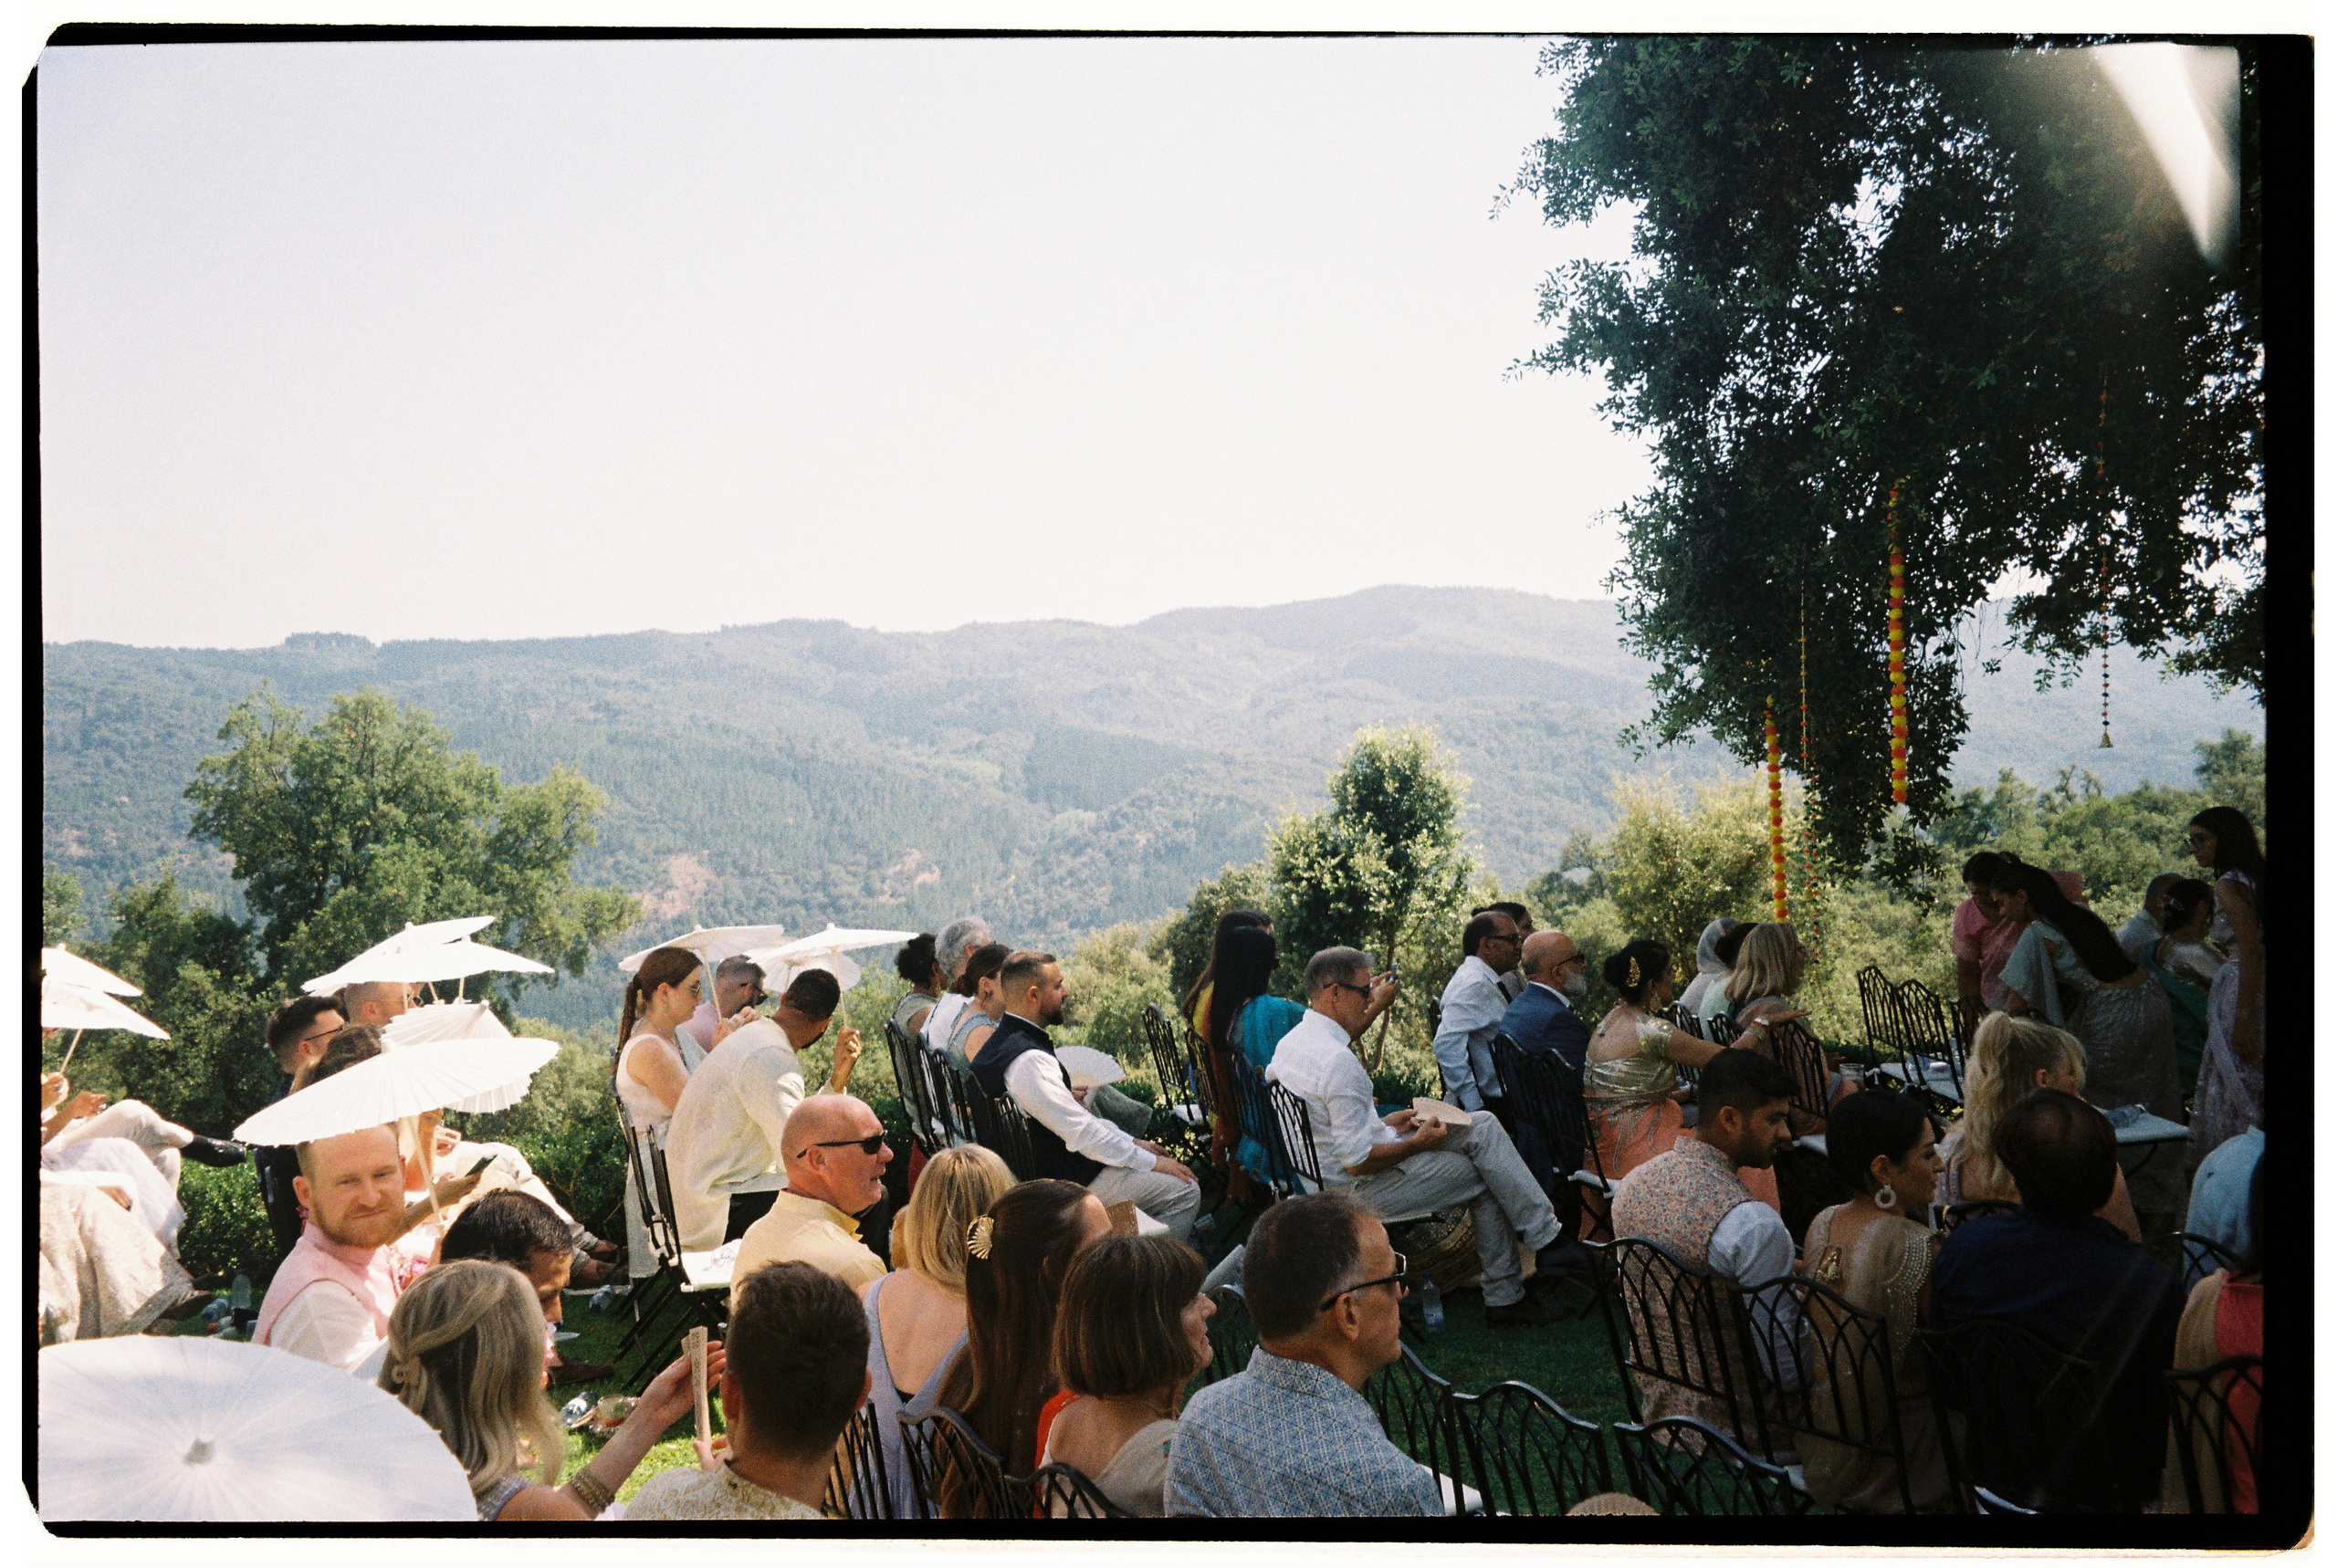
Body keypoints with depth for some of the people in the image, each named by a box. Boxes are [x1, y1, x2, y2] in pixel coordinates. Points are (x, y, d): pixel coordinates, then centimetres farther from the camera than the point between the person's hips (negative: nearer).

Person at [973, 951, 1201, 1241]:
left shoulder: (1003, 1042, 7)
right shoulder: (1030, 1061, -27)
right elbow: (1082, 1134, -25)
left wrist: (1132, 1141, 11)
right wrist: (1152, 1162, -14)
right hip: (1066, 1182, -11)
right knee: (1185, 1190, -8)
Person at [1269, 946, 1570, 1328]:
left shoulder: (1290, 1043, 5)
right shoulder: (1338, 1061, -26)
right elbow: (1359, 1162, -26)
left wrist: (1384, 1125, 13)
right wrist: (1418, 1143, -12)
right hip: (1363, 1188, -10)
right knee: (1486, 1177, 1)